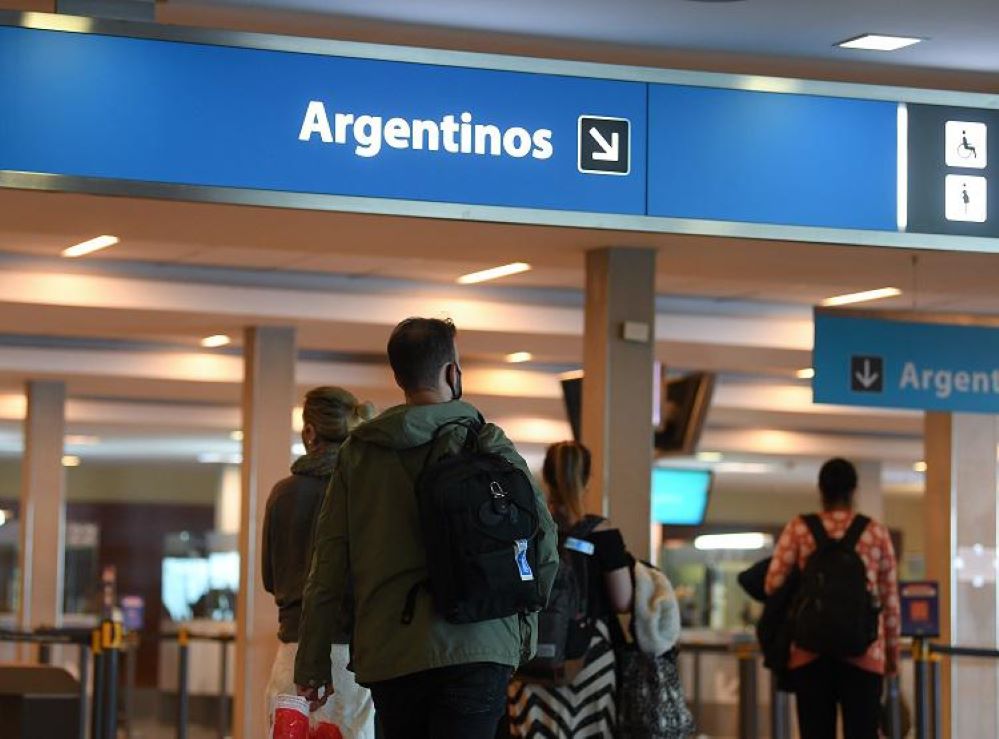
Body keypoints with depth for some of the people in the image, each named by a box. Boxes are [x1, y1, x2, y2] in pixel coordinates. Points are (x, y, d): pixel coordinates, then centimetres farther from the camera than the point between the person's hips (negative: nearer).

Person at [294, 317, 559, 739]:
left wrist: (313, 663, 11)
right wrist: (524, 621, 19)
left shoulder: (358, 453, 8)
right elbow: (542, 542, 1)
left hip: (386, 659, 3)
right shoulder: (484, 444, 0)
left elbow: (329, 565, 6)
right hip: (475, 648, -3)